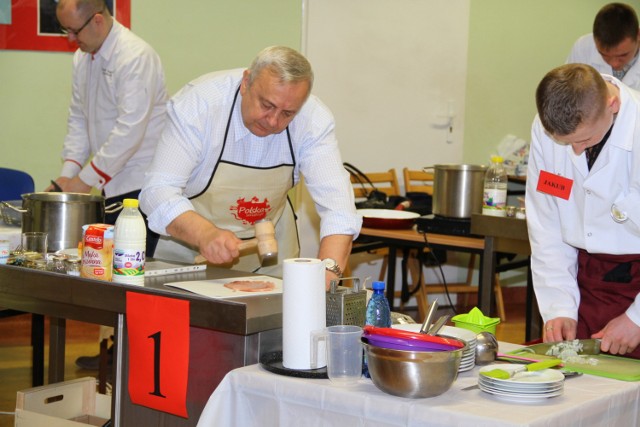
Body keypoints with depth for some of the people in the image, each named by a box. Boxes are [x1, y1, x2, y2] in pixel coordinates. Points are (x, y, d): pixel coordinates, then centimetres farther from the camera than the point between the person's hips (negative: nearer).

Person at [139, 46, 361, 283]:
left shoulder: (314, 119, -18)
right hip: (188, 239, -3)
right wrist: (205, 235, -47)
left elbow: (336, 201, -26)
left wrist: (328, 271, -43)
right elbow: (158, 191, -28)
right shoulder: (198, 103, -24)